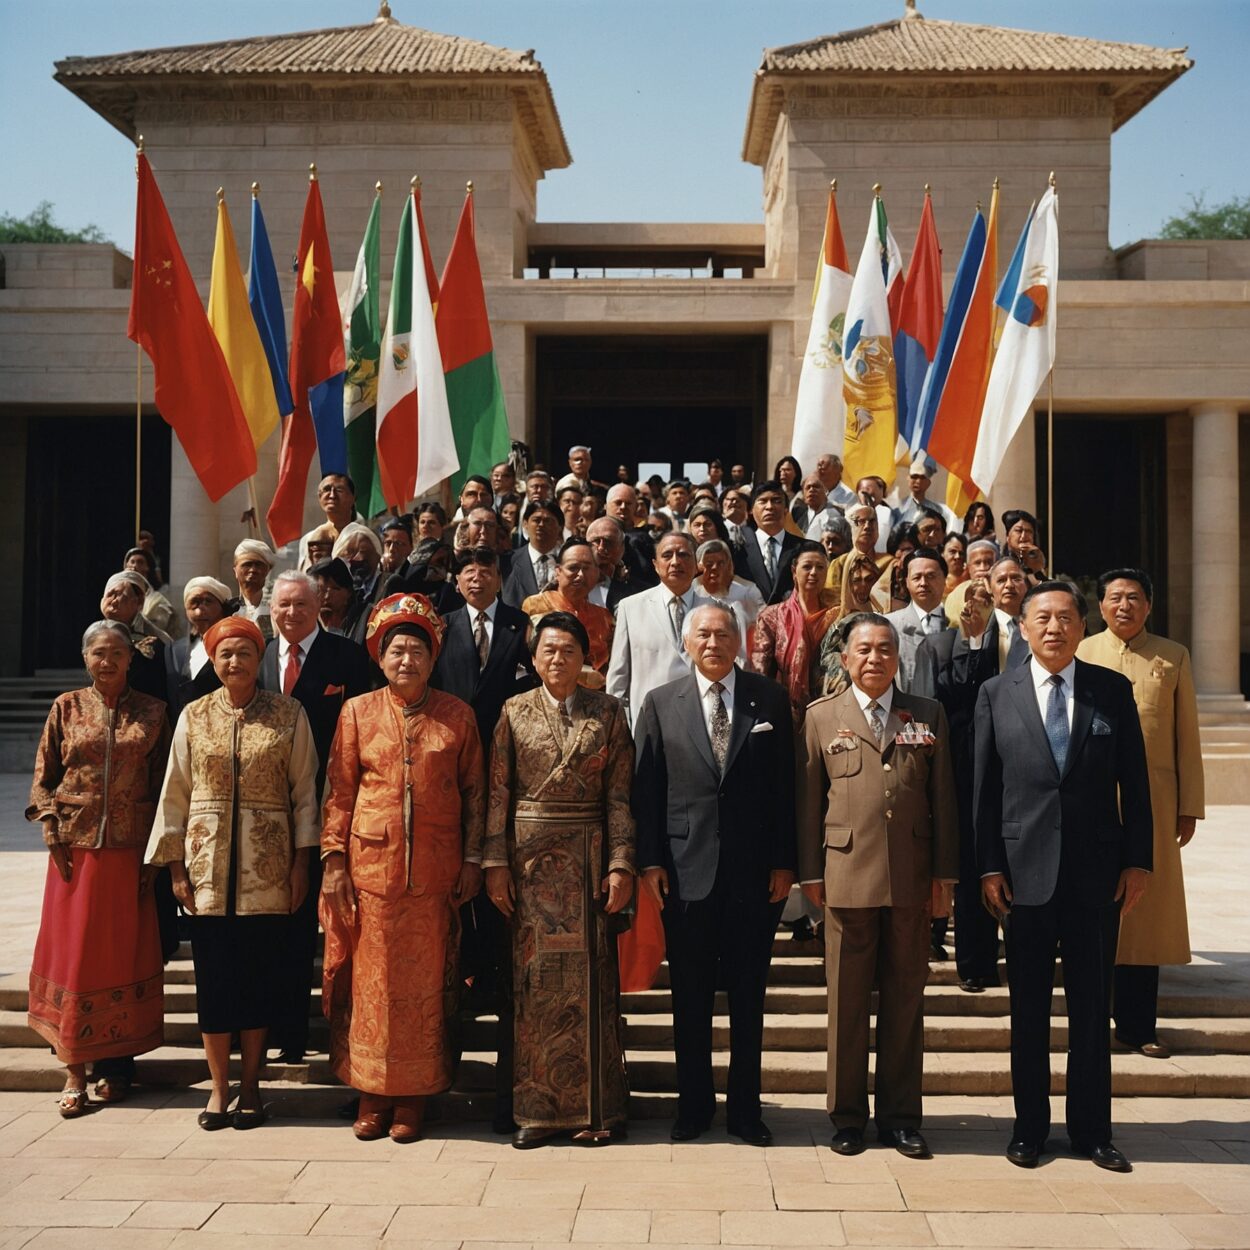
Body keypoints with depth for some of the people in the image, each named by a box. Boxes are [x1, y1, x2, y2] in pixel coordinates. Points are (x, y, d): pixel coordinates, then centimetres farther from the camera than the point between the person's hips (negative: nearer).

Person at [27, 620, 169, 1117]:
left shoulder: (151, 713, 4)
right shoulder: (66, 708, 6)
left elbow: (163, 784, 4)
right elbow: (43, 777, 8)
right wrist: (52, 832, -4)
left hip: (130, 849, 0)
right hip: (76, 846, 1)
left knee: (124, 953, 5)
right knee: (71, 951, 2)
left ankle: (116, 1064, 16)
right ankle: (74, 1072, 8)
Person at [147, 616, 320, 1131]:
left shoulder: (288, 715, 1)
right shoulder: (194, 716, 6)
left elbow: (303, 792, 2)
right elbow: (176, 793, 7)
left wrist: (302, 862, -2)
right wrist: (176, 866, 3)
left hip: (266, 868, -1)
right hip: (208, 865, 1)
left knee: (259, 975, 4)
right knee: (213, 976, 4)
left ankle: (250, 1085, 17)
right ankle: (219, 1086, 16)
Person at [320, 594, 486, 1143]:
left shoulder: (457, 716, 5)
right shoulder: (358, 712, 5)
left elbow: (474, 793, 6)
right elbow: (339, 792, 4)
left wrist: (472, 861, 1)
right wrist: (334, 861, -2)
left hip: (434, 871, 0)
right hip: (370, 865, 0)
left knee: (426, 981, 4)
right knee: (371, 979, 4)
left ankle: (414, 1096, 15)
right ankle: (373, 1094, 16)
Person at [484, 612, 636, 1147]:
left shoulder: (607, 712, 3)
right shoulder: (515, 712, 5)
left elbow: (620, 794, 0)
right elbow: (498, 793, 3)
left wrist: (621, 863, -7)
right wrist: (496, 863, -4)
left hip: (587, 858, 0)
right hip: (529, 859, 1)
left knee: (590, 977, 2)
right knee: (534, 978, 3)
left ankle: (593, 1108, 12)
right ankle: (537, 1107, 12)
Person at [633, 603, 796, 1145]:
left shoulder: (769, 699, 4)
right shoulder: (660, 703, 4)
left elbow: (785, 785, 2)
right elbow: (646, 787, 2)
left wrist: (784, 861, -2)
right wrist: (650, 861, -4)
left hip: (755, 872, 0)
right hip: (686, 871, 0)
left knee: (748, 996, 9)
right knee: (690, 997, 9)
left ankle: (745, 1108, 21)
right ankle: (693, 1105, 22)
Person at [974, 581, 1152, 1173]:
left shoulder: (1112, 690, 3)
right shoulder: (996, 694, 2)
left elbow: (1134, 781, 4)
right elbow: (983, 787, 1)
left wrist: (1138, 859, -2)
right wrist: (988, 866, -4)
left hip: (1097, 869, 1)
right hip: (1026, 869, 0)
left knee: (1092, 1003, 8)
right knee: (1028, 1006, 9)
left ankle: (1092, 1129, 21)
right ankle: (1030, 1127, 21)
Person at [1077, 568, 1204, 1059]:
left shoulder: (1173, 657, 7)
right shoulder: (1079, 655, 6)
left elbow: (1187, 737, 7)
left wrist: (1189, 806, 3)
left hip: (1153, 800, 1)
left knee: (1147, 909, 5)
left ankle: (1138, 1025, 17)